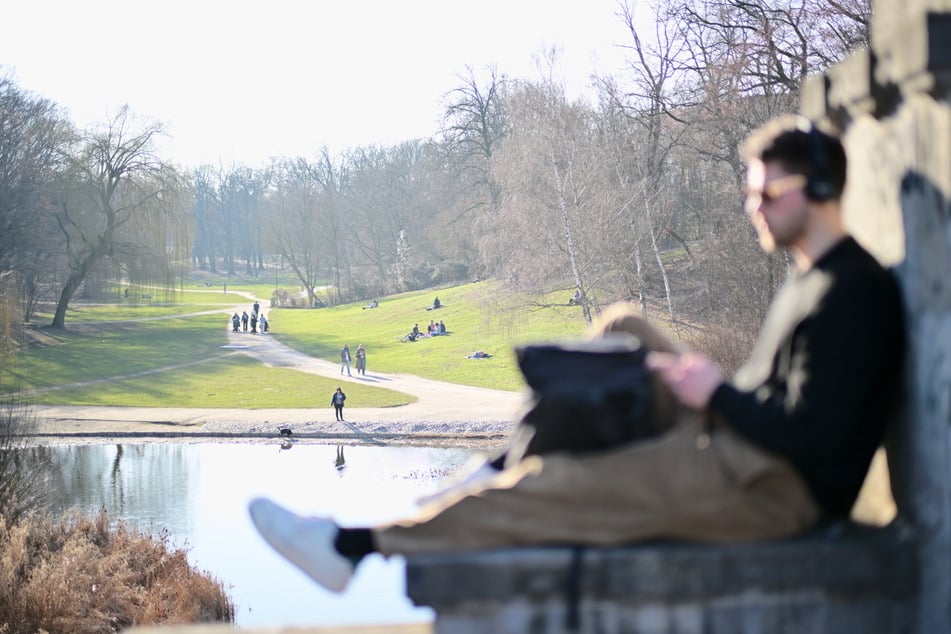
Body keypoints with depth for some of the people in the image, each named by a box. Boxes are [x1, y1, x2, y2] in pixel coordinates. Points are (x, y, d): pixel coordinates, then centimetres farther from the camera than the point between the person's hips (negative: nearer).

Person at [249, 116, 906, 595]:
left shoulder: (852, 292, -17)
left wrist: (717, 393, -13)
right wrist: (702, 375, 7)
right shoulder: (810, 279, 16)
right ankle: (504, 472, 8)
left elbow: (812, 435, -25)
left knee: (553, 493, -16)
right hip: (739, 451, 10)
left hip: (771, 488, -10)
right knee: (624, 330, 10)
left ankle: (355, 546, -12)